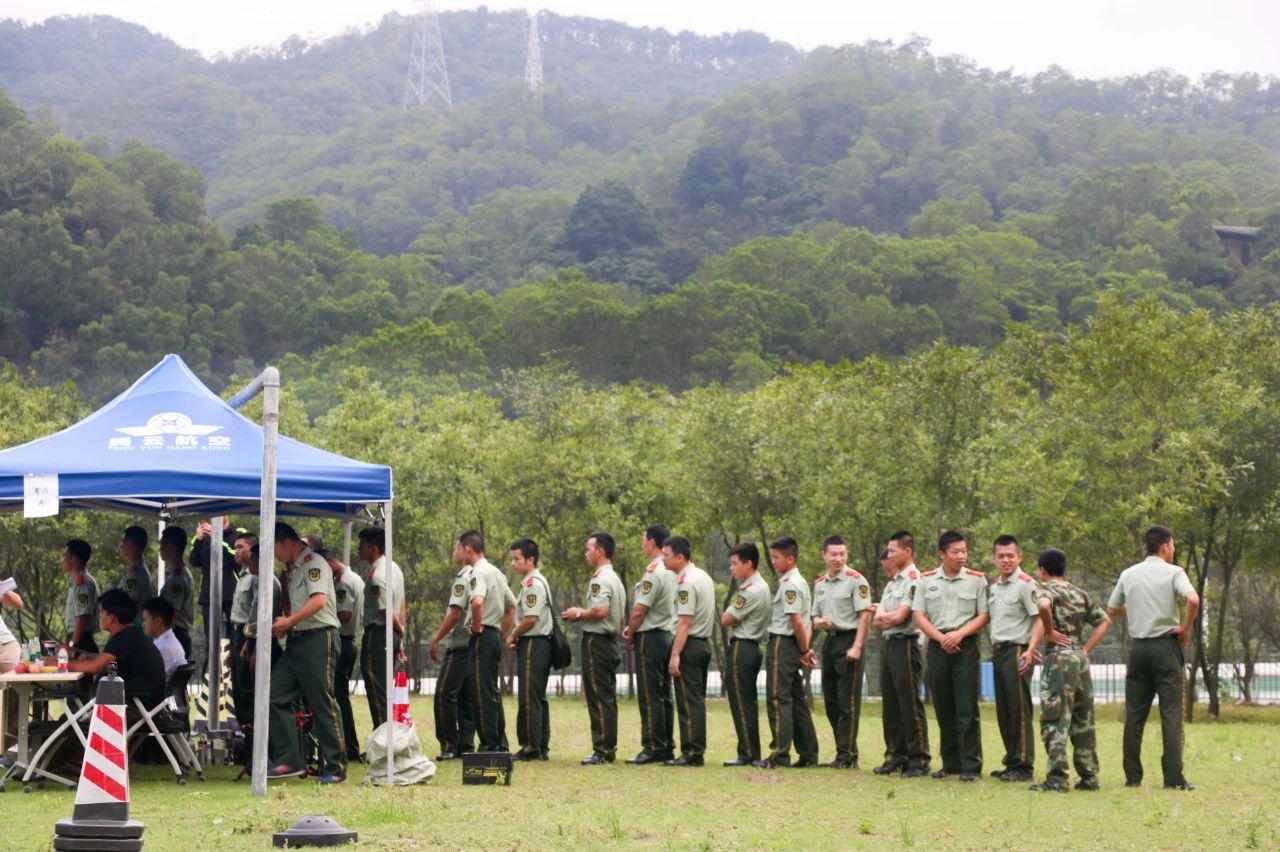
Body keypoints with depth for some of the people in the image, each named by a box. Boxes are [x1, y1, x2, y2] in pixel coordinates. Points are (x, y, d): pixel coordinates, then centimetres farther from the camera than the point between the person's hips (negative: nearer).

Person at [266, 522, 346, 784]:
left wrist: (289, 621, -21)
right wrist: (283, 626, 8)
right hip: (296, 640, 10)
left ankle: (336, 768, 0)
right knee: (277, 695, 3)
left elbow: (319, 600, -23)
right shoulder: (292, 569, 19)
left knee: (322, 704, -6)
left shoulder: (314, 564, -10)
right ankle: (289, 761, 5)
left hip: (318, 638, -10)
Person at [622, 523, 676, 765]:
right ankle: (667, 747, 14)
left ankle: (652, 748, -7)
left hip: (650, 637, -9)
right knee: (664, 694, 11)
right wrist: (632, 628, 9)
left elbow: (639, 610, -17)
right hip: (668, 634, 9)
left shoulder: (653, 572, -17)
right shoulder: (672, 571, 11)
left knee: (650, 695, -6)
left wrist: (630, 634, -1)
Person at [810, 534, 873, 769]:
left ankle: (847, 756, -6)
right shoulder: (819, 584, 15)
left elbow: (865, 614, -12)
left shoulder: (856, 580, -7)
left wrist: (857, 646, -19)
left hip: (849, 640, -8)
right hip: (829, 641, 8)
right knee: (831, 702, 10)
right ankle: (844, 753, 17)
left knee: (848, 703, -7)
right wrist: (818, 622, -1)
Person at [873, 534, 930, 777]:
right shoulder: (892, 583, 18)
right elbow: (876, 619, 12)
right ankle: (896, 756, 18)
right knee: (890, 704, 11)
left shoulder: (914, 580, -11)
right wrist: (888, 618, -8)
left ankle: (919, 760, -5)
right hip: (887, 644, 9)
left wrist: (883, 616, 1)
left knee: (910, 704, -7)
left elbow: (899, 617, -17)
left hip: (905, 644, -9)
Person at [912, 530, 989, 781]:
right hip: (937, 646, 2)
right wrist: (941, 638, -9)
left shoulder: (976, 579, 3)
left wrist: (959, 634, -13)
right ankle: (950, 763, 15)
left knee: (967, 709, -6)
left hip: (965, 646, -2)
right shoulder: (927, 580, 7)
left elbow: (983, 616, 1)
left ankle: (971, 765, -5)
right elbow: (918, 615, 3)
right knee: (943, 709, 7)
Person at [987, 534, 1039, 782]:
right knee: (1003, 712, 11)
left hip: (1017, 650, -8)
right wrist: (994, 649, 10)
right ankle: (1012, 762, 19)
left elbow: (1039, 620, -15)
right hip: (998, 650, 8)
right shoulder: (993, 586, 15)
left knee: (1019, 710, -5)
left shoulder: (1025, 583, -9)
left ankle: (1023, 766, -1)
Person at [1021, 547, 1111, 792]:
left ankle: (1057, 778, -10)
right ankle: (1089, 776, 13)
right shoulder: (1080, 593, 16)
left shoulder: (1047, 589, -4)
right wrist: (1086, 648, 13)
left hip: (1059, 656, -6)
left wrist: (1049, 632, -13)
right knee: (1083, 719, 12)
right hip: (1080, 658, 6)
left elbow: (1044, 606, -28)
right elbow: (1104, 621, 18)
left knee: (1055, 719, -5)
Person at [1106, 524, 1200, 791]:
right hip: (1166, 646, -4)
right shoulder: (1173, 573, -5)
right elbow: (1193, 600, -23)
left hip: (1138, 646, 4)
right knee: (1171, 712, -3)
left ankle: (1132, 776, 6)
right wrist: (1185, 628, -9)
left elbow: (1111, 610, 16)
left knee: (1134, 714, 7)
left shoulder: (1128, 575, 8)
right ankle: (1174, 777, -8)